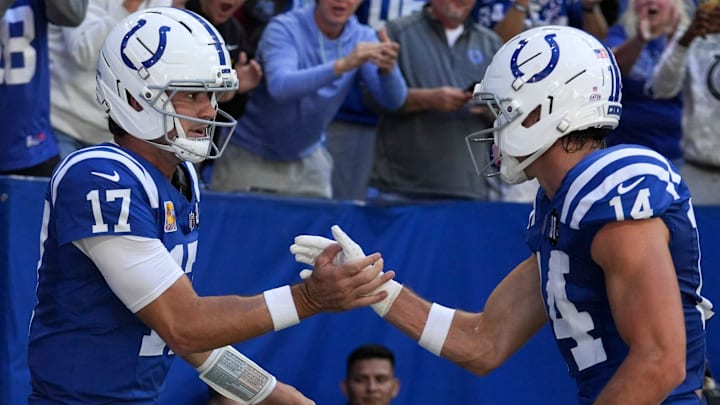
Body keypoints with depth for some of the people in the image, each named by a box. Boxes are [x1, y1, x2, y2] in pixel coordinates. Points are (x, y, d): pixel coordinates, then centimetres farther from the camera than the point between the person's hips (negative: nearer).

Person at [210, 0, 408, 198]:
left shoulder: (362, 38, -6)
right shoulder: (284, 29, -19)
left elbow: (393, 100, -16)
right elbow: (280, 87, -37)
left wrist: (387, 69, -39)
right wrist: (342, 65, -49)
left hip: (307, 159, 4)